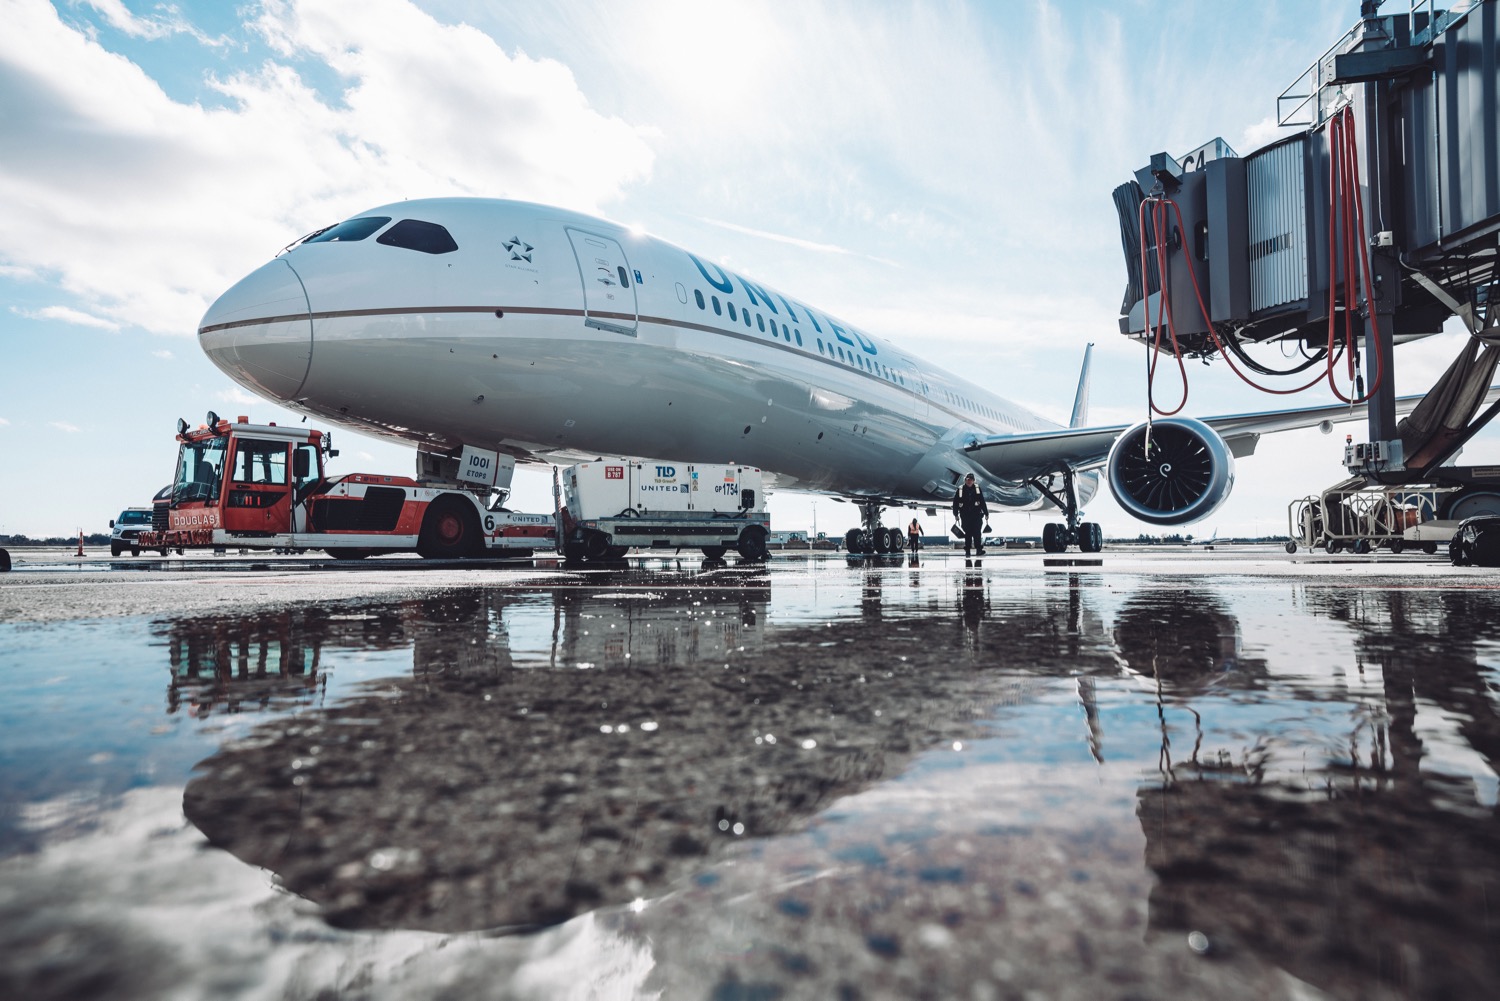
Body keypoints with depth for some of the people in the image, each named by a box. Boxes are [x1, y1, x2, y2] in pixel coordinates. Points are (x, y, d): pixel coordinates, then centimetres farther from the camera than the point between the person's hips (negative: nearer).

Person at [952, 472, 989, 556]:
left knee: (977, 532, -9)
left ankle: (979, 549, -8)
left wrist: (986, 513, 6)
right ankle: (967, 550, 12)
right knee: (967, 533, 6)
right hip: (965, 516, 1)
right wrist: (956, 514, 4)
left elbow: (982, 502, 6)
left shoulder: (977, 488, 4)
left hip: (976, 515, 0)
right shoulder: (960, 490, 2)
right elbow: (955, 502, 6)